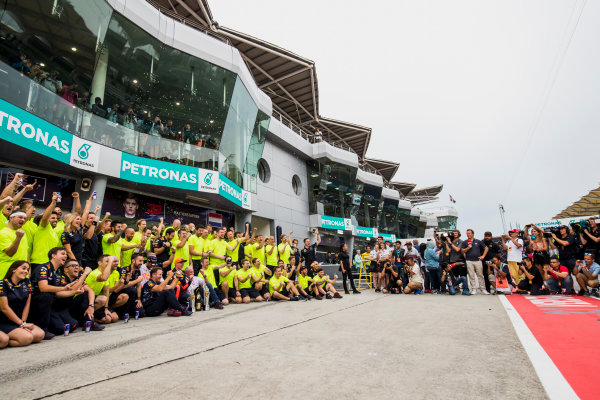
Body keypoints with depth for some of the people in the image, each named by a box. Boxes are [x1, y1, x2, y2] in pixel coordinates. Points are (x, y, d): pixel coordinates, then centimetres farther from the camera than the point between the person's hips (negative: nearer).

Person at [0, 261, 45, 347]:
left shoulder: (26, 283, 9)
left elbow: (27, 304, 6)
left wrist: (23, 322, -6)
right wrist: (21, 323, -12)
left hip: (20, 320, 6)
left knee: (40, 335, -17)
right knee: (27, 338, -27)